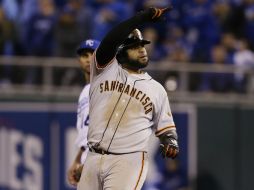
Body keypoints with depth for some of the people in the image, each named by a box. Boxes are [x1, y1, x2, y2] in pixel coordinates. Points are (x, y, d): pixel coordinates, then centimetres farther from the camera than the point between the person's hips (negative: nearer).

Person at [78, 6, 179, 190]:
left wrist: (171, 142, -9)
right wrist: (144, 16, -12)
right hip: (93, 159, 2)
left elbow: (166, 128, 15)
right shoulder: (105, 70, 7)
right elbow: (109, 41, -11)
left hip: (129, 161, -2)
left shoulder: (156, 89, 12)